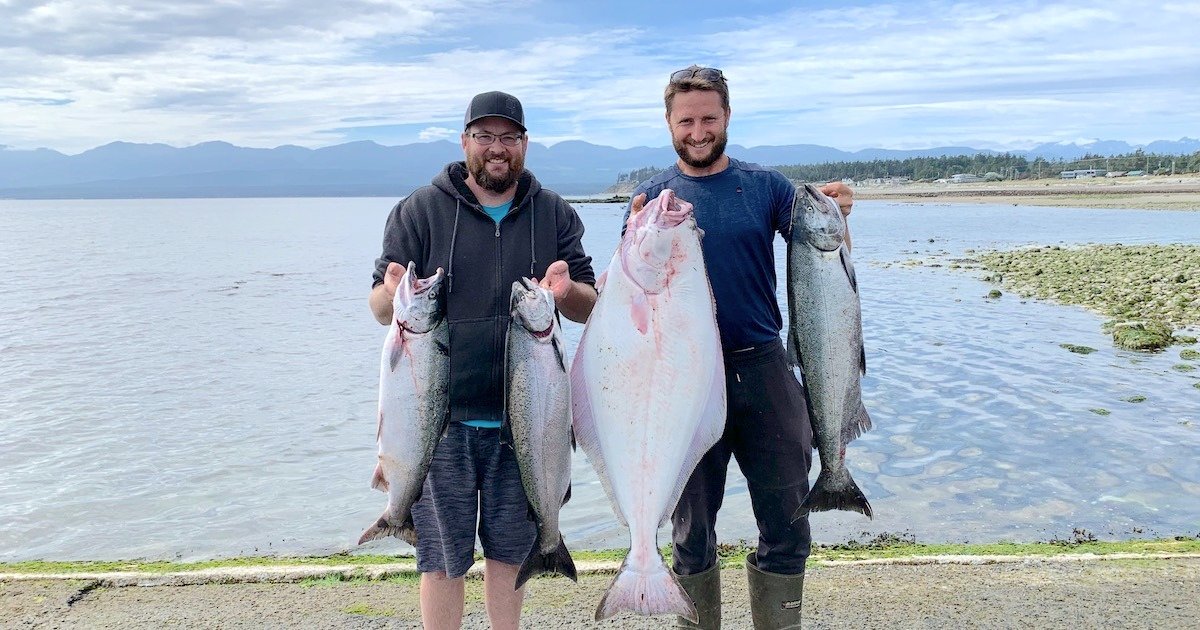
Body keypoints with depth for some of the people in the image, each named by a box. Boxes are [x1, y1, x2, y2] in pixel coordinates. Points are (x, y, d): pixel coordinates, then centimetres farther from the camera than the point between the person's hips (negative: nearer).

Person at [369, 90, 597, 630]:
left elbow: (591, 307, 5)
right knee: (443, 558, 5)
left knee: (509, 551, 14)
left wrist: (569, 292, -19)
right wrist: (394, 293, -25)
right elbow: (380, 307, 0)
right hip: (442, 416, -2)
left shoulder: (555, 215, 6)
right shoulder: (420, 210, 0)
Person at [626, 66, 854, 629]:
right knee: (692, 533, 11)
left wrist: (837, 219, -18)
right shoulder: (652, 196, 3)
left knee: (786, 530, 8)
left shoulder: (766, 185, 6)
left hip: (764, 371, 1)